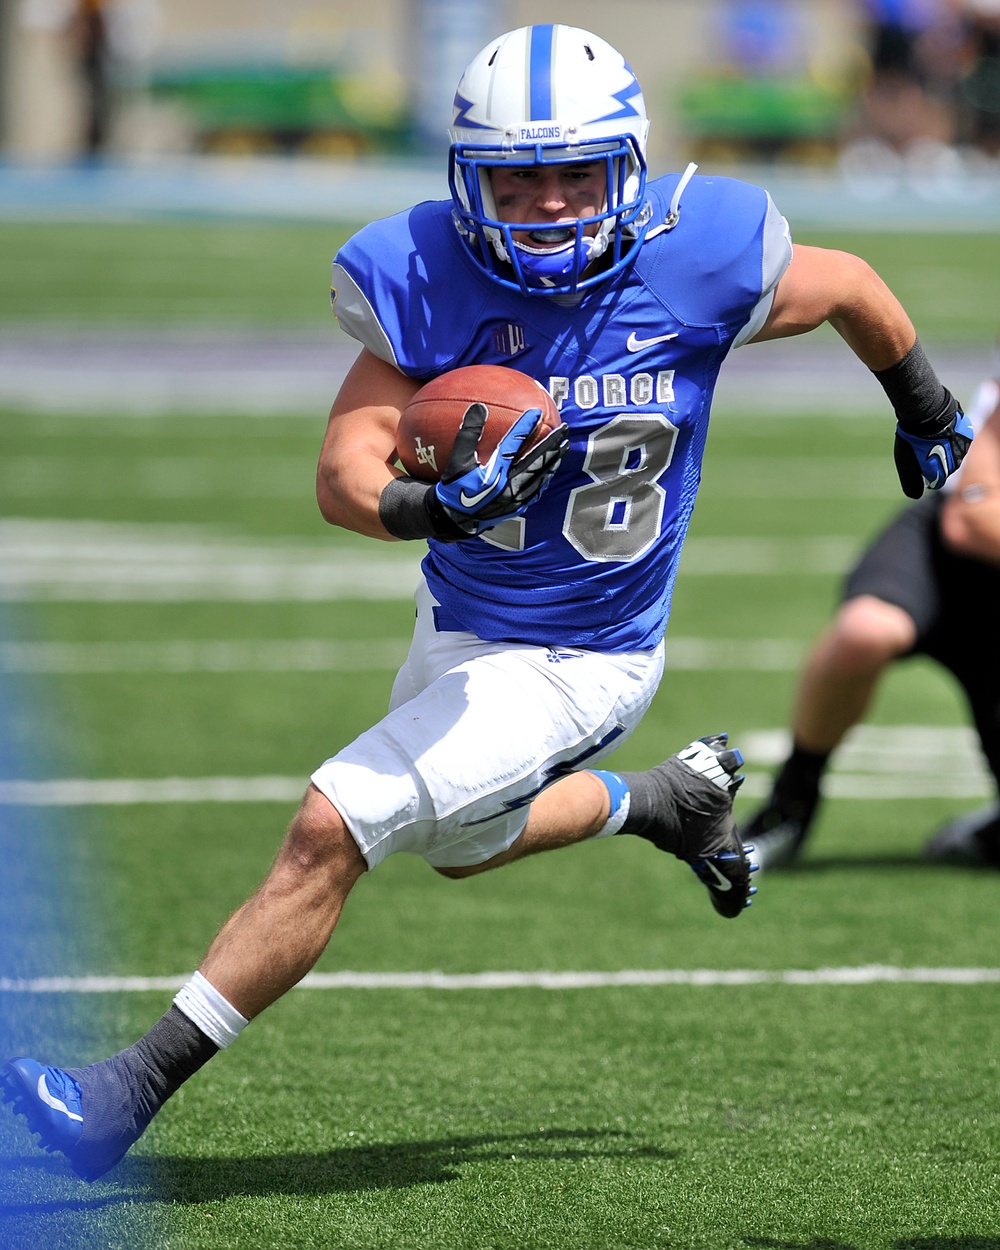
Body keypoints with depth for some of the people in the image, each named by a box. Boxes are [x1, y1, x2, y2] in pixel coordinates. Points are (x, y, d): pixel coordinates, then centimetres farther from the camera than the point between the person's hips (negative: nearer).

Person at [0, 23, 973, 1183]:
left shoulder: (698, 269, -21)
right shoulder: (431, 280, -16)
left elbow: (852, 288, -1)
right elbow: (343, 473, -19)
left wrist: (926, 410, 18)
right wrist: (427, 507, -42)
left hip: (575, 667, -5)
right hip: (457, 628, 5)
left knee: (330, 831, -17)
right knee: (459, 842, 30)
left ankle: (135, 1087, -9)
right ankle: (670, 798, 53)